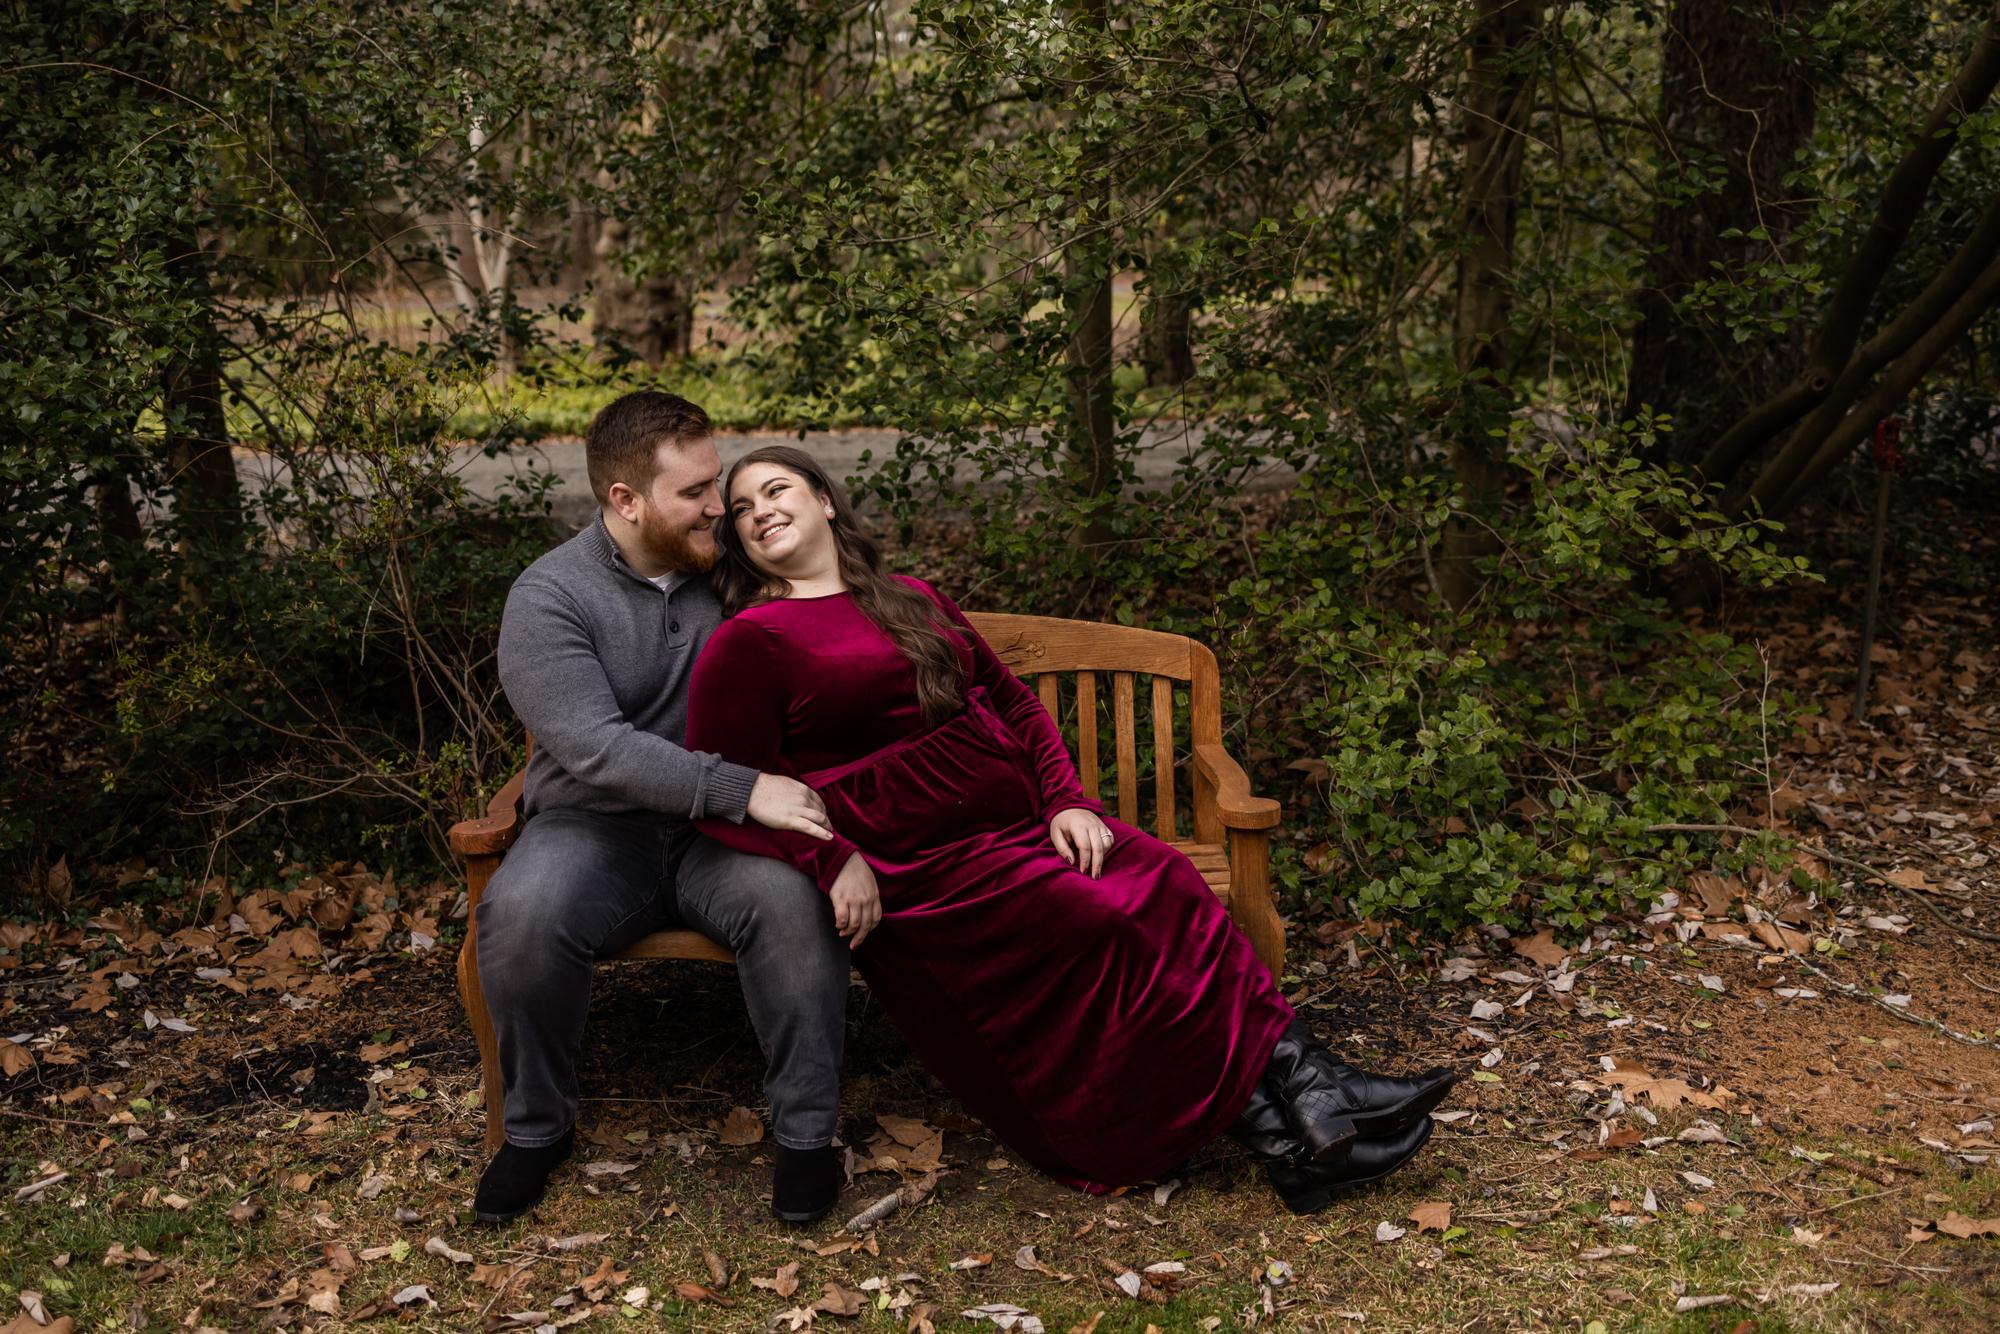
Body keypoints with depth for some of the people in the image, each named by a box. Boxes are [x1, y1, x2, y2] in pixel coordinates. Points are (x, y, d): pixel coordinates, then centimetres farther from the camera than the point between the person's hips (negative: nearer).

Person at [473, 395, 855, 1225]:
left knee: (793, 896, -30)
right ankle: (537, 1126, -6)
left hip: (724, 830, 2)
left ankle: (806, 1133, -12)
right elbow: (594, 748, -21)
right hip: (597, 826, -2)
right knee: (521, 913, -32)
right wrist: (742, 790, -29)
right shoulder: (550, 598, -8)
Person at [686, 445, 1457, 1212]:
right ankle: (1284, 1136, -20)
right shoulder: (748, 642, -1)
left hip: (1025, 823, 6)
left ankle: (1304, 1085, -21)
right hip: (918, 870, -6)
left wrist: (1067, 800, 3)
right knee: (1102, 926, -25)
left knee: (1161, 884, -19)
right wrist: (832, 860, -22)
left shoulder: (911, 601, 19)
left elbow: (1011, 701, 20)